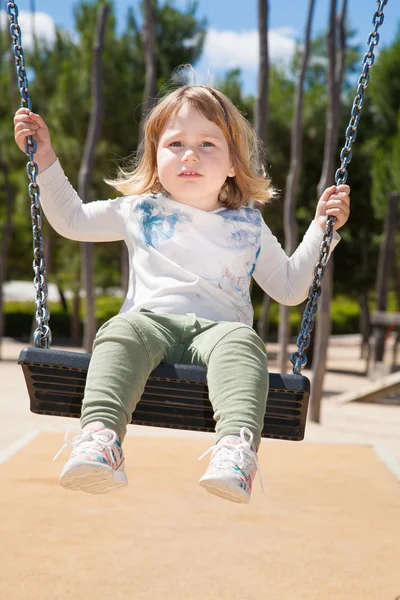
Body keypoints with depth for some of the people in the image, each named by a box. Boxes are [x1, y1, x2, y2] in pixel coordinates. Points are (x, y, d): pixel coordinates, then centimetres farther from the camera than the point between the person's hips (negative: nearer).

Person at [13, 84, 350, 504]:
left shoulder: (248, 227, 21)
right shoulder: (140, 211, 21)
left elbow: (290, 288, 25)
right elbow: (70, 219, 30)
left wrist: (322, 229, 17)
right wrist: (44, 157, 24)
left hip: (217, 329, 0)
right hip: (151, 321, 1)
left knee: (241, 340, -36)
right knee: (122, 331, -35)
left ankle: (238, 444, -58)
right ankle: (100, 434, -53)